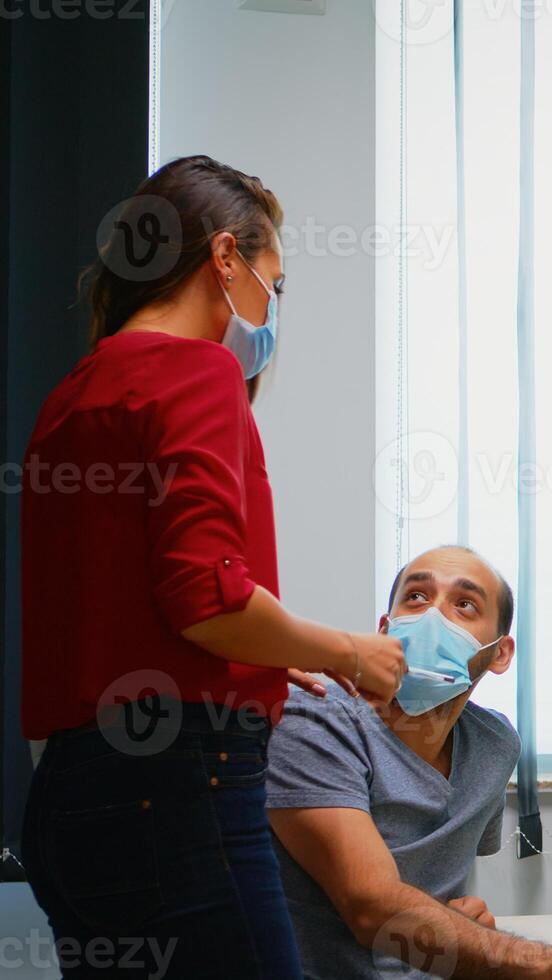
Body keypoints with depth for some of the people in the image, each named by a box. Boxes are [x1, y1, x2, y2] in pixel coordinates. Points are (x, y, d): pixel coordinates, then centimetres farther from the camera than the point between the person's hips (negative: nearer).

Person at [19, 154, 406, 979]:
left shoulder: (74, 394, 19)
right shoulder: (198, 366, -6)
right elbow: (207, 595, -17)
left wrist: (263, 664, 24)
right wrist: (348, 655, -2)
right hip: (172, 789, -9)